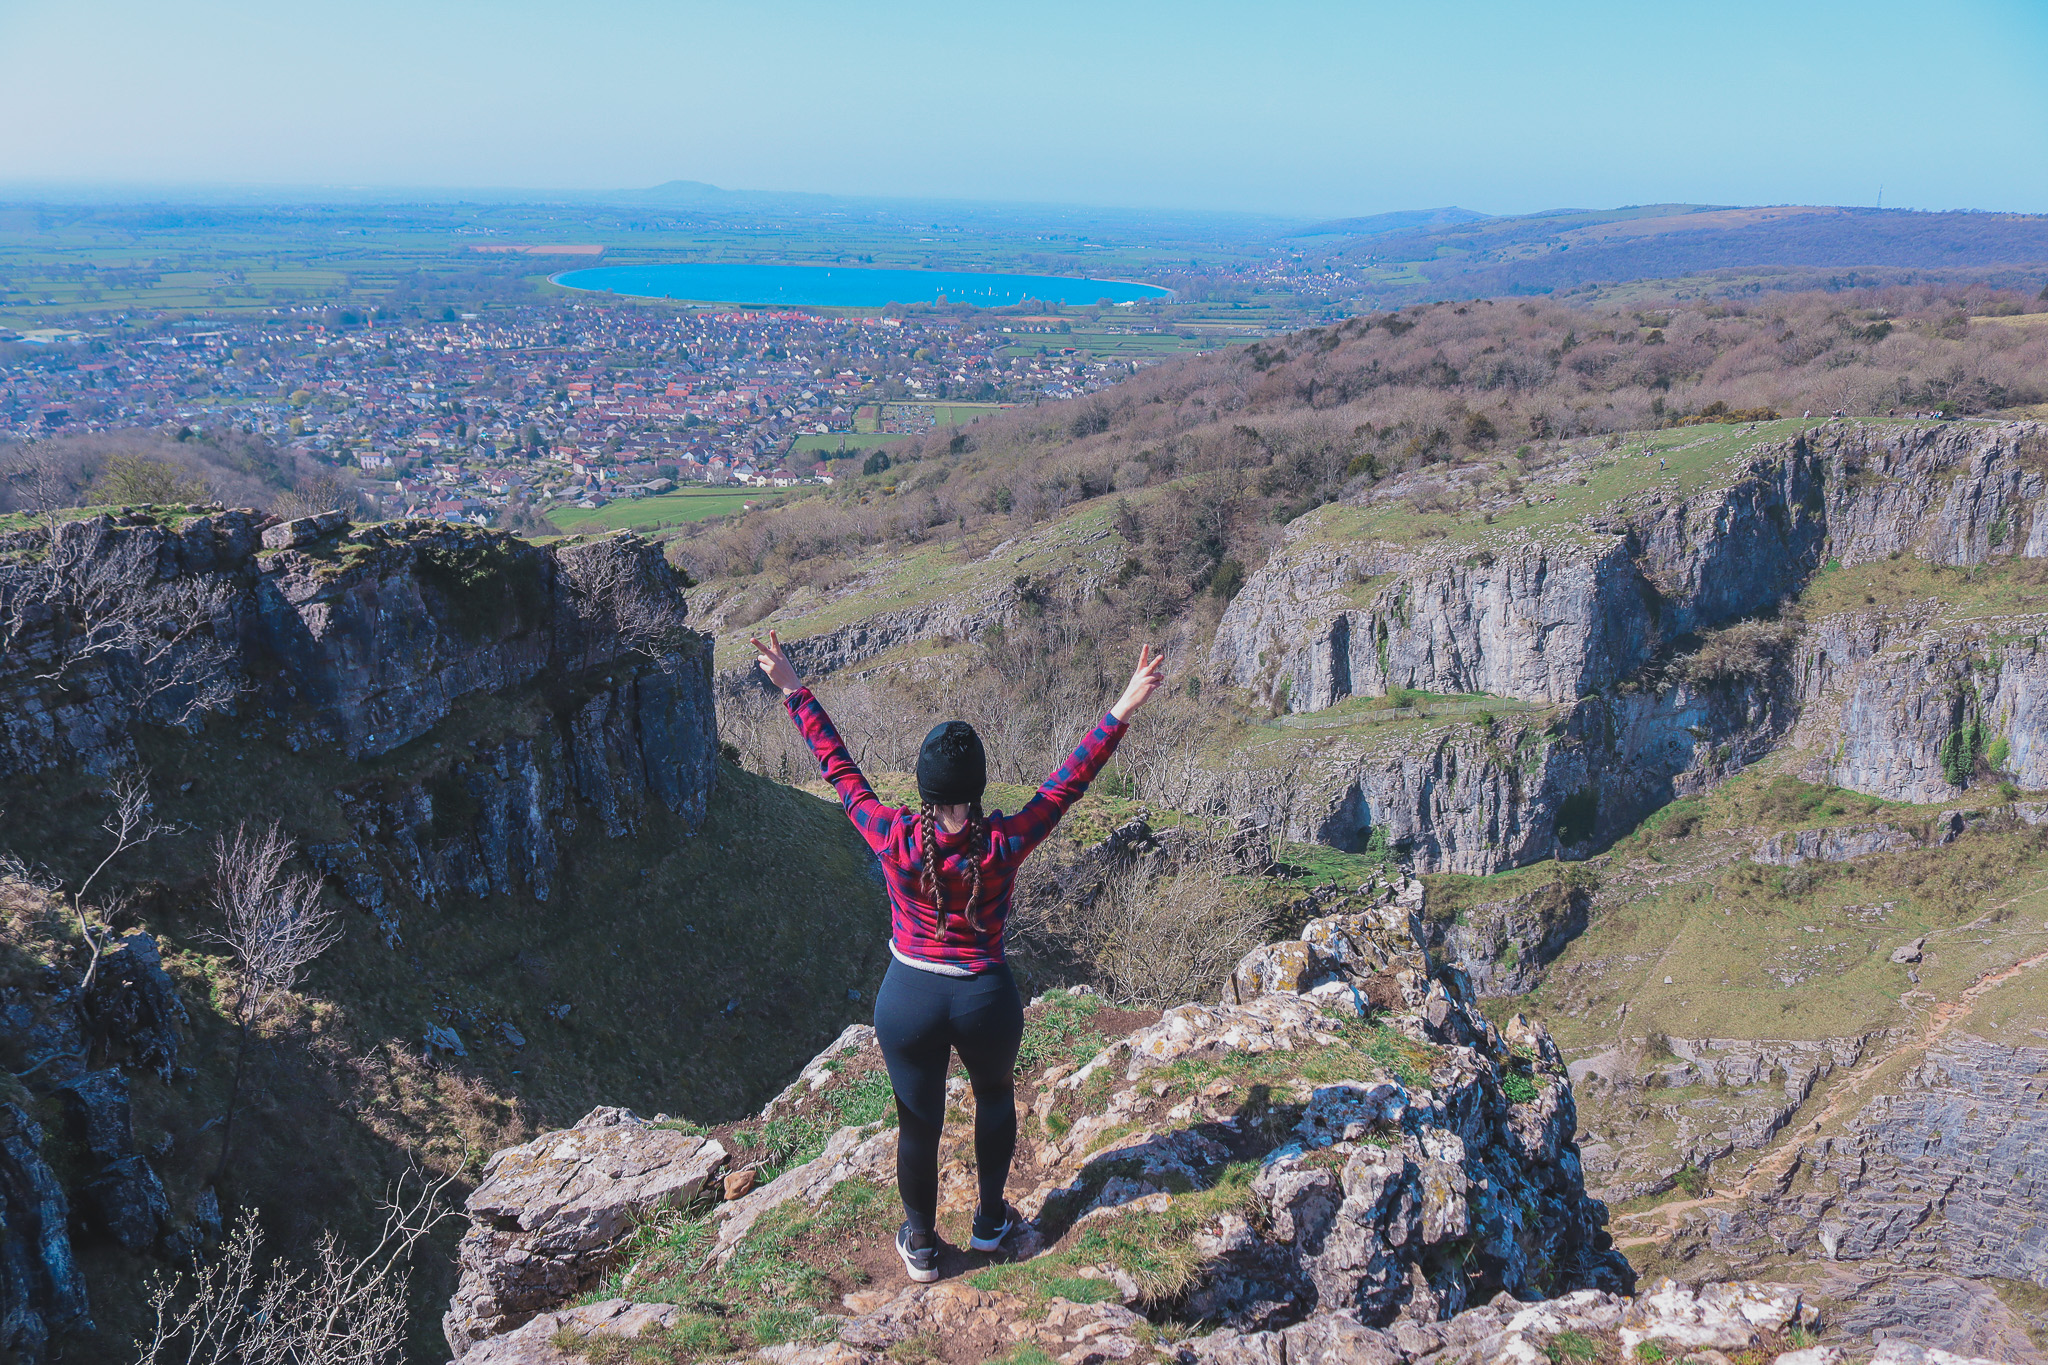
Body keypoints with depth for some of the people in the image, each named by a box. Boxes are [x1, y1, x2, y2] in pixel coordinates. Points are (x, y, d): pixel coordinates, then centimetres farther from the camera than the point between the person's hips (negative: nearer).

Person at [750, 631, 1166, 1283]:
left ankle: (921, 1247, 37)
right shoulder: (1005, 843, -19)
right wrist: (1122, 709, -10)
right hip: (986, 1000, 0)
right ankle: (990, 1221, 42)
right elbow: (1069, 780, -12)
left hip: (909, 998, 0)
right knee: (995, 1095, 30)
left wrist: (794, 692, 2)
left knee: (919, 1122, 18)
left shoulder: (893, 838, -18)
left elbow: (838, 768, -7)